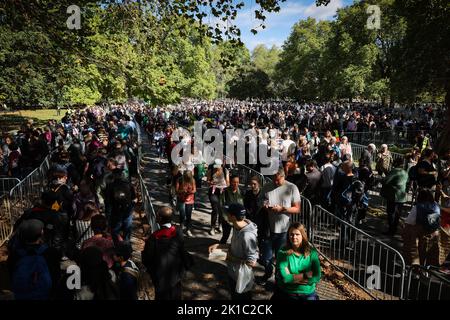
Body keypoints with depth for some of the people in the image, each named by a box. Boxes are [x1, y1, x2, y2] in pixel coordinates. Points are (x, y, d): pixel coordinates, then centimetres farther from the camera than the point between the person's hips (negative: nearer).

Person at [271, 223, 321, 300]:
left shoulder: (312, 252, -1)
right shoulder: (283, 252, -7)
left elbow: (316, 277, -8)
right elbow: (284, 278, -13)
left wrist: (292, 278, -12)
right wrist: (306, 275, -10)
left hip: (308, 294, 2)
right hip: (285, 294, -2)